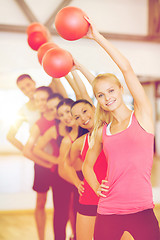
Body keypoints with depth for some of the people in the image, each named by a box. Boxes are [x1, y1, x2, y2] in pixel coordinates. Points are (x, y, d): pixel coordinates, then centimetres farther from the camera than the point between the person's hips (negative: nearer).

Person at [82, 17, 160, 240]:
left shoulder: (142, 115, 1)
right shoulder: (102, 131, 11)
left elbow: (126, 68, -9)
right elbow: (87, 165, 26)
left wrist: (97, 36, -8)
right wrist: (97, 187, 6)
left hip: (141, 210, -4)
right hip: (108, 212, 4)